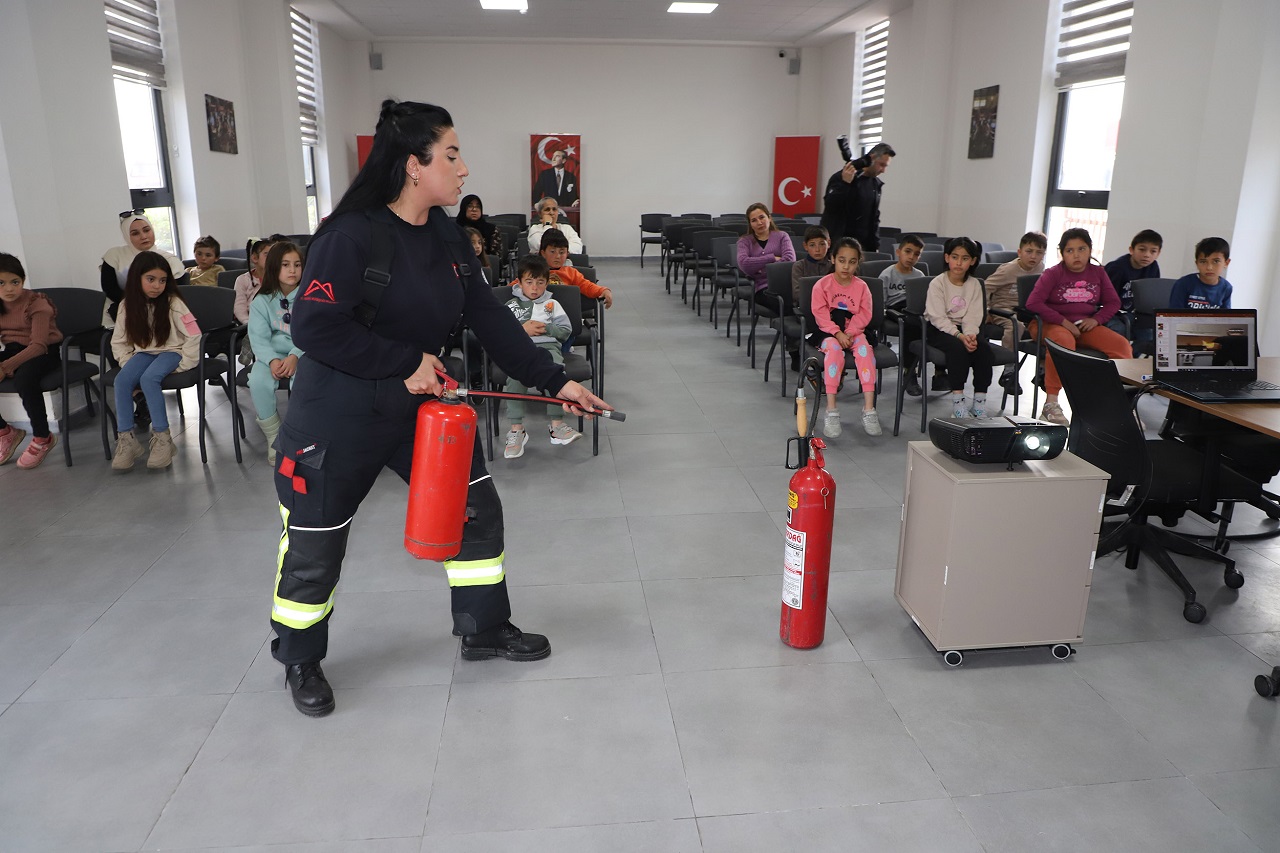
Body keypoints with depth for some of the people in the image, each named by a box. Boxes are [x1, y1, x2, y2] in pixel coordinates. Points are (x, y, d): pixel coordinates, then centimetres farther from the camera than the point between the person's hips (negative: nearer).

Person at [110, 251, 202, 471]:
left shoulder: (172, 303, -12)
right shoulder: (127, 305, 1)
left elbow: (194, 336, -14)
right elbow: (118, 341, 9)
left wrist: (183, 365, -15)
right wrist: (127, 362, -4)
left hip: (171, 351, -4)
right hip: (144, 352, 4)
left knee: (149, 378, -33)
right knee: (121, 380, -24)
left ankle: (162, 438, -25)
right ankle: (125, 440, -20)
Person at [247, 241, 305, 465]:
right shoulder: (261, 301, 6)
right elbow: (258, 338, -4)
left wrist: (294, 357, -28)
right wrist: (272, 360, -25)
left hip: (304, 354, -2)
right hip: (271, 355, 2)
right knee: (258, 382, -30)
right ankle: (273, 436, -9)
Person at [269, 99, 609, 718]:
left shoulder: (446, 237, 1)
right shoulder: (351, 236, -22)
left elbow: (488, 317, 1)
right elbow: (316, 327, -26)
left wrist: (555, 381, -4)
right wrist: (407, 362, -22)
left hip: (422, 406, 7)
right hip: (338, 420, -7)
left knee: (476, 510, 9)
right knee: (315, 546, 8)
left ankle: (484, 629, 30)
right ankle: (299, 661, 33)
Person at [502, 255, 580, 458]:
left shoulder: (552, 304, 22)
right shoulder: (511, 305, 20)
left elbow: (566, 330, 14)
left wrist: (546, 328, -4)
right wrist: (522, 329, -5)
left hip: (548, 345, 1)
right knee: (516, 373, -35)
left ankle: (556, 424, -30)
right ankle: (516, 429, -34)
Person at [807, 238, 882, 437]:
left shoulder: (861, 286, 6)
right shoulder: (822, 285, -1)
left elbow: (864, 314, -1)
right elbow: (821, 314, -9)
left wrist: (849, 333, -17)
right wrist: (837, 333, -20)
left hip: (854, 331, 2)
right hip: (829, 332, -2)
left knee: (865, 350, -30)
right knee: (834, 349, -35)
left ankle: (869, 409, -30)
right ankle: (831, 411, -36)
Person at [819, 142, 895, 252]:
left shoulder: (876, 184, 14)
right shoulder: (841, 177, -7)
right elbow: (830, 206, -18)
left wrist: (874, 246, 14)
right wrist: (845, 183, -28)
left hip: (863, 246, 6)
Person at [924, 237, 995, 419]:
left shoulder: (974, 284, 6)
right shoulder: (937, 283, -7)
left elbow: (973, 316, -3)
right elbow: (938, 317, -16)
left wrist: (970, 334, -24)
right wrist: (959, 336, -27)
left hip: (964, 328, 4)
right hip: (939, 329, -4)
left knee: (983, 347, -25)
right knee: (958, 348, -33)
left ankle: (980, 401, -19)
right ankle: (958, 401, -30)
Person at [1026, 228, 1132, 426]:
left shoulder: (1098, 273, 9)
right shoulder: (1053, 274, -4)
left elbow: (1113, 302, 11)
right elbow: (1033, 303, -15)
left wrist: (1096, 319, -9)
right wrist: (1063, 321, -20)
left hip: (1084, 326, 5)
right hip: (1051, 324, -5)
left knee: (1122, 345, -17)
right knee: (1064, 341, -40)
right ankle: (1050, 405, -36)